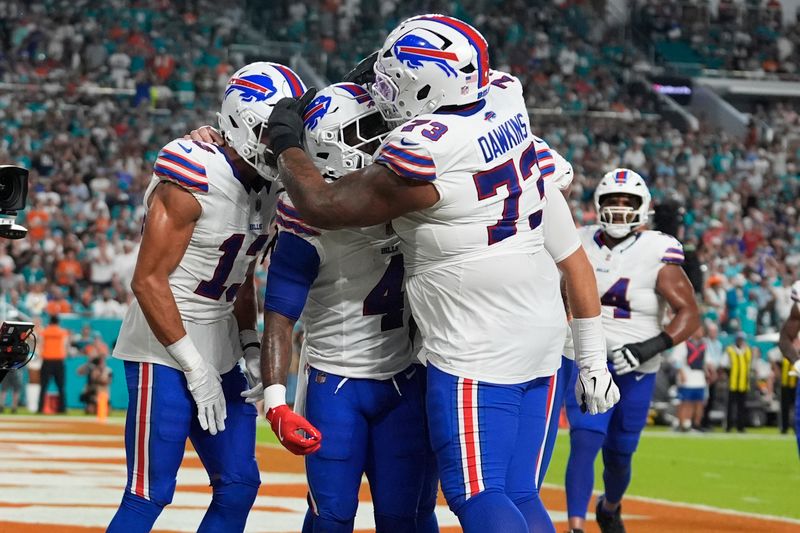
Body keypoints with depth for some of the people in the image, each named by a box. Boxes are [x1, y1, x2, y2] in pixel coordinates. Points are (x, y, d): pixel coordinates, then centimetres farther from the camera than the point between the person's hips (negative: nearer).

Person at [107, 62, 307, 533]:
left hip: (219, 354, 9)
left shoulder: (269, 188, 7)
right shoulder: (193, 180, -19)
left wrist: (252, 349, 6)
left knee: (239, 486, 7)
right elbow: (148, 281, -18)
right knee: (149, 495, -8)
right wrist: (194, 366, -16)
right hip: (165, 355, -9)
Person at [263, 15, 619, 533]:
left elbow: (323, 206, -7)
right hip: (541, 336, 8)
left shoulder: (423, 154, -18)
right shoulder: (506, 103, 2)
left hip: (477, 349, -8)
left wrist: (287, 144, 9)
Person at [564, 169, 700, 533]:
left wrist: (650, 348, -29)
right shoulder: (582, 246, 0)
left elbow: (690, 314, -17)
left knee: (618, 455, 13)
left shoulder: (657, 254, -13)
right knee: (584, 443, -17)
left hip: (635, 373, -1)